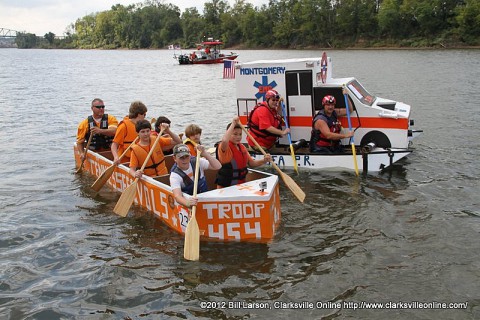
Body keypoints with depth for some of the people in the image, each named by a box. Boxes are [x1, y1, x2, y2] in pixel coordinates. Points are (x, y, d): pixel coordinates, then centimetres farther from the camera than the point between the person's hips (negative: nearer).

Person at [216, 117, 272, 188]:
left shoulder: (242, 147, 12)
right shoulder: (224, 147, -11)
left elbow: (251, 163, 16)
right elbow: (224, 141, -36)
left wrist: (264, 160, -4)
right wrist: (233, 124, -26)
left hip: (241, 184, 6)